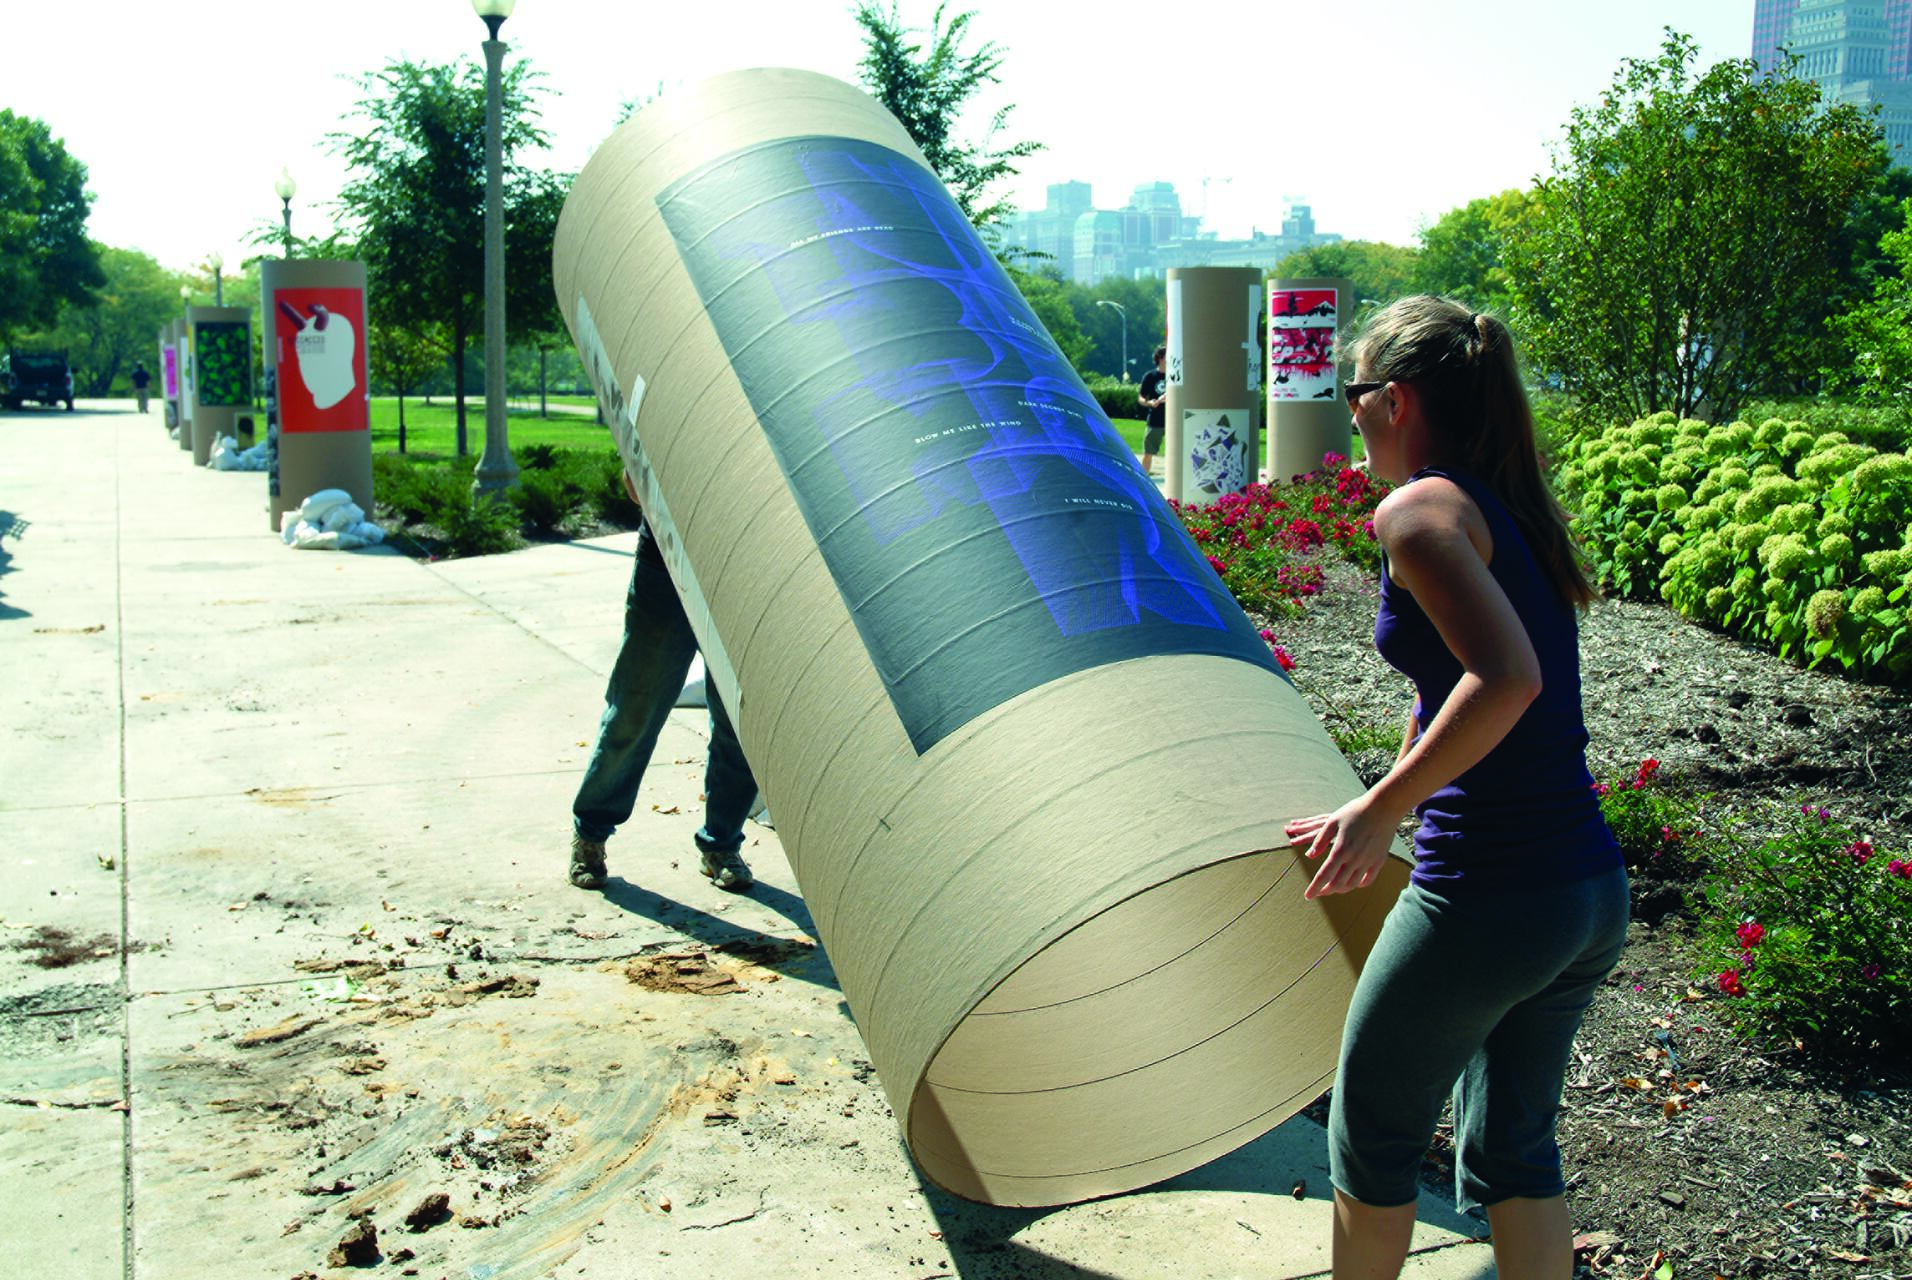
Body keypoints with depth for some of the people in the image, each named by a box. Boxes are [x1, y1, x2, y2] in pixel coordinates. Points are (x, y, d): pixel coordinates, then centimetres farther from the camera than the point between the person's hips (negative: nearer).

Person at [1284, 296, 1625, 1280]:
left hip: (1486, 896, -8)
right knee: (1511, 1148, 22)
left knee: (1372, 1142, 16)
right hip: (1594, 893, 8)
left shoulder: (1420, 507, -14)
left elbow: (1508, 680, -27)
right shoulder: (1515, 509, 11)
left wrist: (1380, 810, -20)